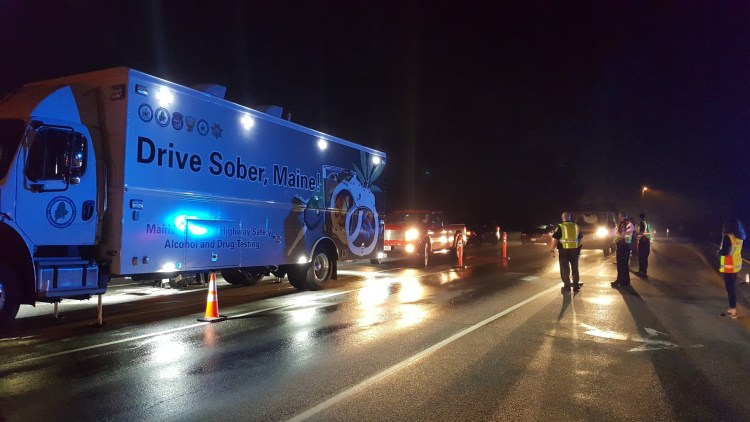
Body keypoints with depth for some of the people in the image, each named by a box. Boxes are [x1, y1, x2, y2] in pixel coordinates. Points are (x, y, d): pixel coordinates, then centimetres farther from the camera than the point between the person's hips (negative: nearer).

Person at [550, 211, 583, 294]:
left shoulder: (560, 227, -9)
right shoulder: (576, 227, 7)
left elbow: (555, 239, -14)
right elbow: (580, 238, 17)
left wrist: (552, 250, -8)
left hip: (564, 250, -4)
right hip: (574, 250, 4)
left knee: (565, 269, 2)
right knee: (575, 268, 16)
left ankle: (567, 287, 2)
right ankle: (576, 286, 25)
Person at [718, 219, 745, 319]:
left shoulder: (728, 237, -19)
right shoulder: (739, 238, 7)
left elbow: (724, 252, -19)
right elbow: (736, 251, 16)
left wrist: (719, 250, 0)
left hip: (729, 266, -9)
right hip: (736, 265, 9)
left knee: (730, 288, -2)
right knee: (733, 287, 17)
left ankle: (733, 311, 2)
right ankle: (733, 308, 25)